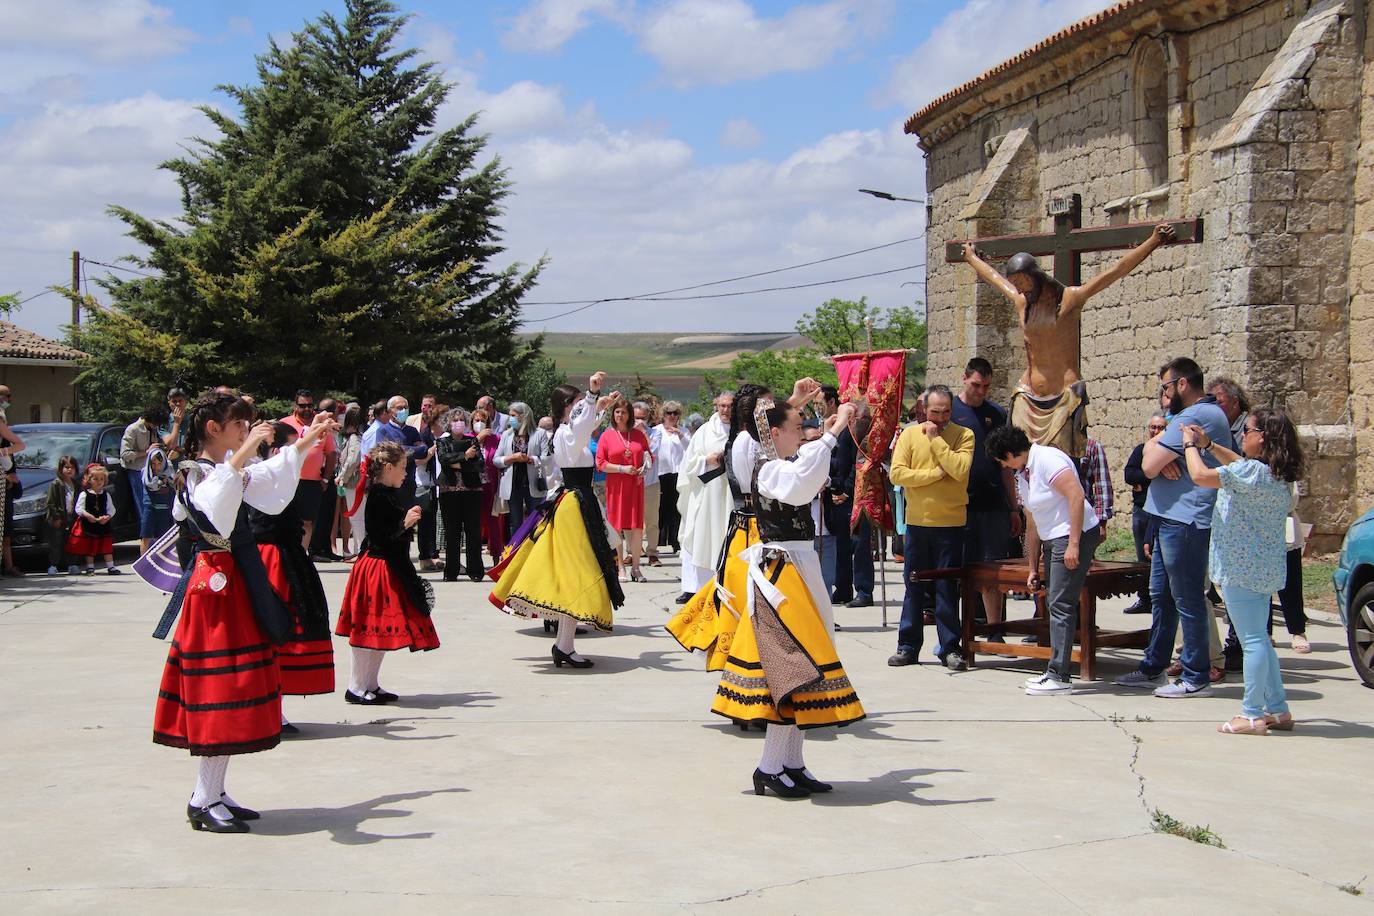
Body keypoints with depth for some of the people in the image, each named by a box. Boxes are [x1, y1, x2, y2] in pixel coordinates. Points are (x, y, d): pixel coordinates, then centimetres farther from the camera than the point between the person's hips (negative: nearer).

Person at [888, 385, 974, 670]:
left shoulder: (963, 436, -1)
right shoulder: (910, 434, 3)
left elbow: (960, 469, -18)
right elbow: (897, 473, -8)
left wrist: (936, 439, -14)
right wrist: (936, 473, -12)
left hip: (951, 523, -2)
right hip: (916, 521, 2)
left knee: (947, 588, 1)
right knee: (913, 586, 9)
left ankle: (949, 648, 8)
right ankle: (908, 646, 16)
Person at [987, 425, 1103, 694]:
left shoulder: (1047, 459, -13)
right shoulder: (1022, 474, 17)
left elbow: (1077, 496, -22)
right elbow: (1032, 524, 22)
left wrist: (1073, 544, -24)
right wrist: (1033, 569, 21)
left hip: (1075, 535, -10)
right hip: (1053, 540, 10)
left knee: (1061, 605, -10)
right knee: (1055, 604, 11)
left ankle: (1059, 677, -8)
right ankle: (1056, 670, 17)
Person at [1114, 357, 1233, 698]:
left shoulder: (1191, 418, -17)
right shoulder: (1211, 414, 19)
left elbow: (1148, 466, -19)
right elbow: (1155, 463, 15)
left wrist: (1153, 448, 1)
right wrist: (1160, 456, -8)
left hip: (1184, 522, -11)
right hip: (1173, 519, 11)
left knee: (1188, 600, -4)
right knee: (1161, 596, 15)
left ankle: (1196, 678, 3)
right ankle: (1153, 669, 23)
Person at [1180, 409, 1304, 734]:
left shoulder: (1251, 472, -20)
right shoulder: (1277, 475, 10)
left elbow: (1200, 475, -20)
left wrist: (1190, 444, -3)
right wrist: (1208, 445, 24)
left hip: (1241, 567, -10)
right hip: (1264, 567, 10)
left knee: (1252, 640, -6)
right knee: (1259, 639, 17)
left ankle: (1253, 715, -3)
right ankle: (1278, 709, 21)